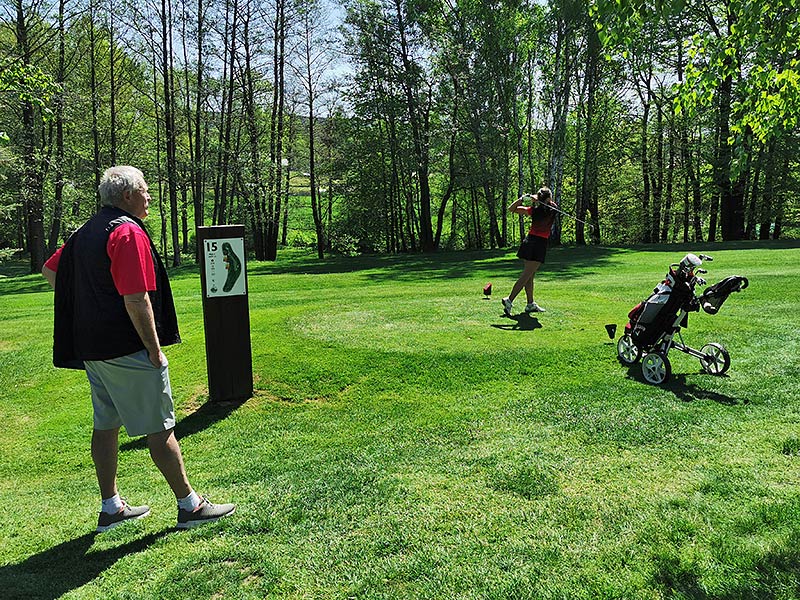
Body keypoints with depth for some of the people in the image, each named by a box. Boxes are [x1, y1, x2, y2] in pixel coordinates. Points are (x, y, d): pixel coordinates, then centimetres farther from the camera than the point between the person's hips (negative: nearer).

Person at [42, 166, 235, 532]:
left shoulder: (85, 233, 13)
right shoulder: (129, 232, -16)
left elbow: (50, 271, 24)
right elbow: (136, 300, -22)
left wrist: (87, 307, 18)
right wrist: (154, 350, -16)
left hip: (91, 347, 9)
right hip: (126, 350, -9)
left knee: (106, 425, 15)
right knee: (159, 428, -1)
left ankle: (110, 508, 26)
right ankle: (189, 505, 10)